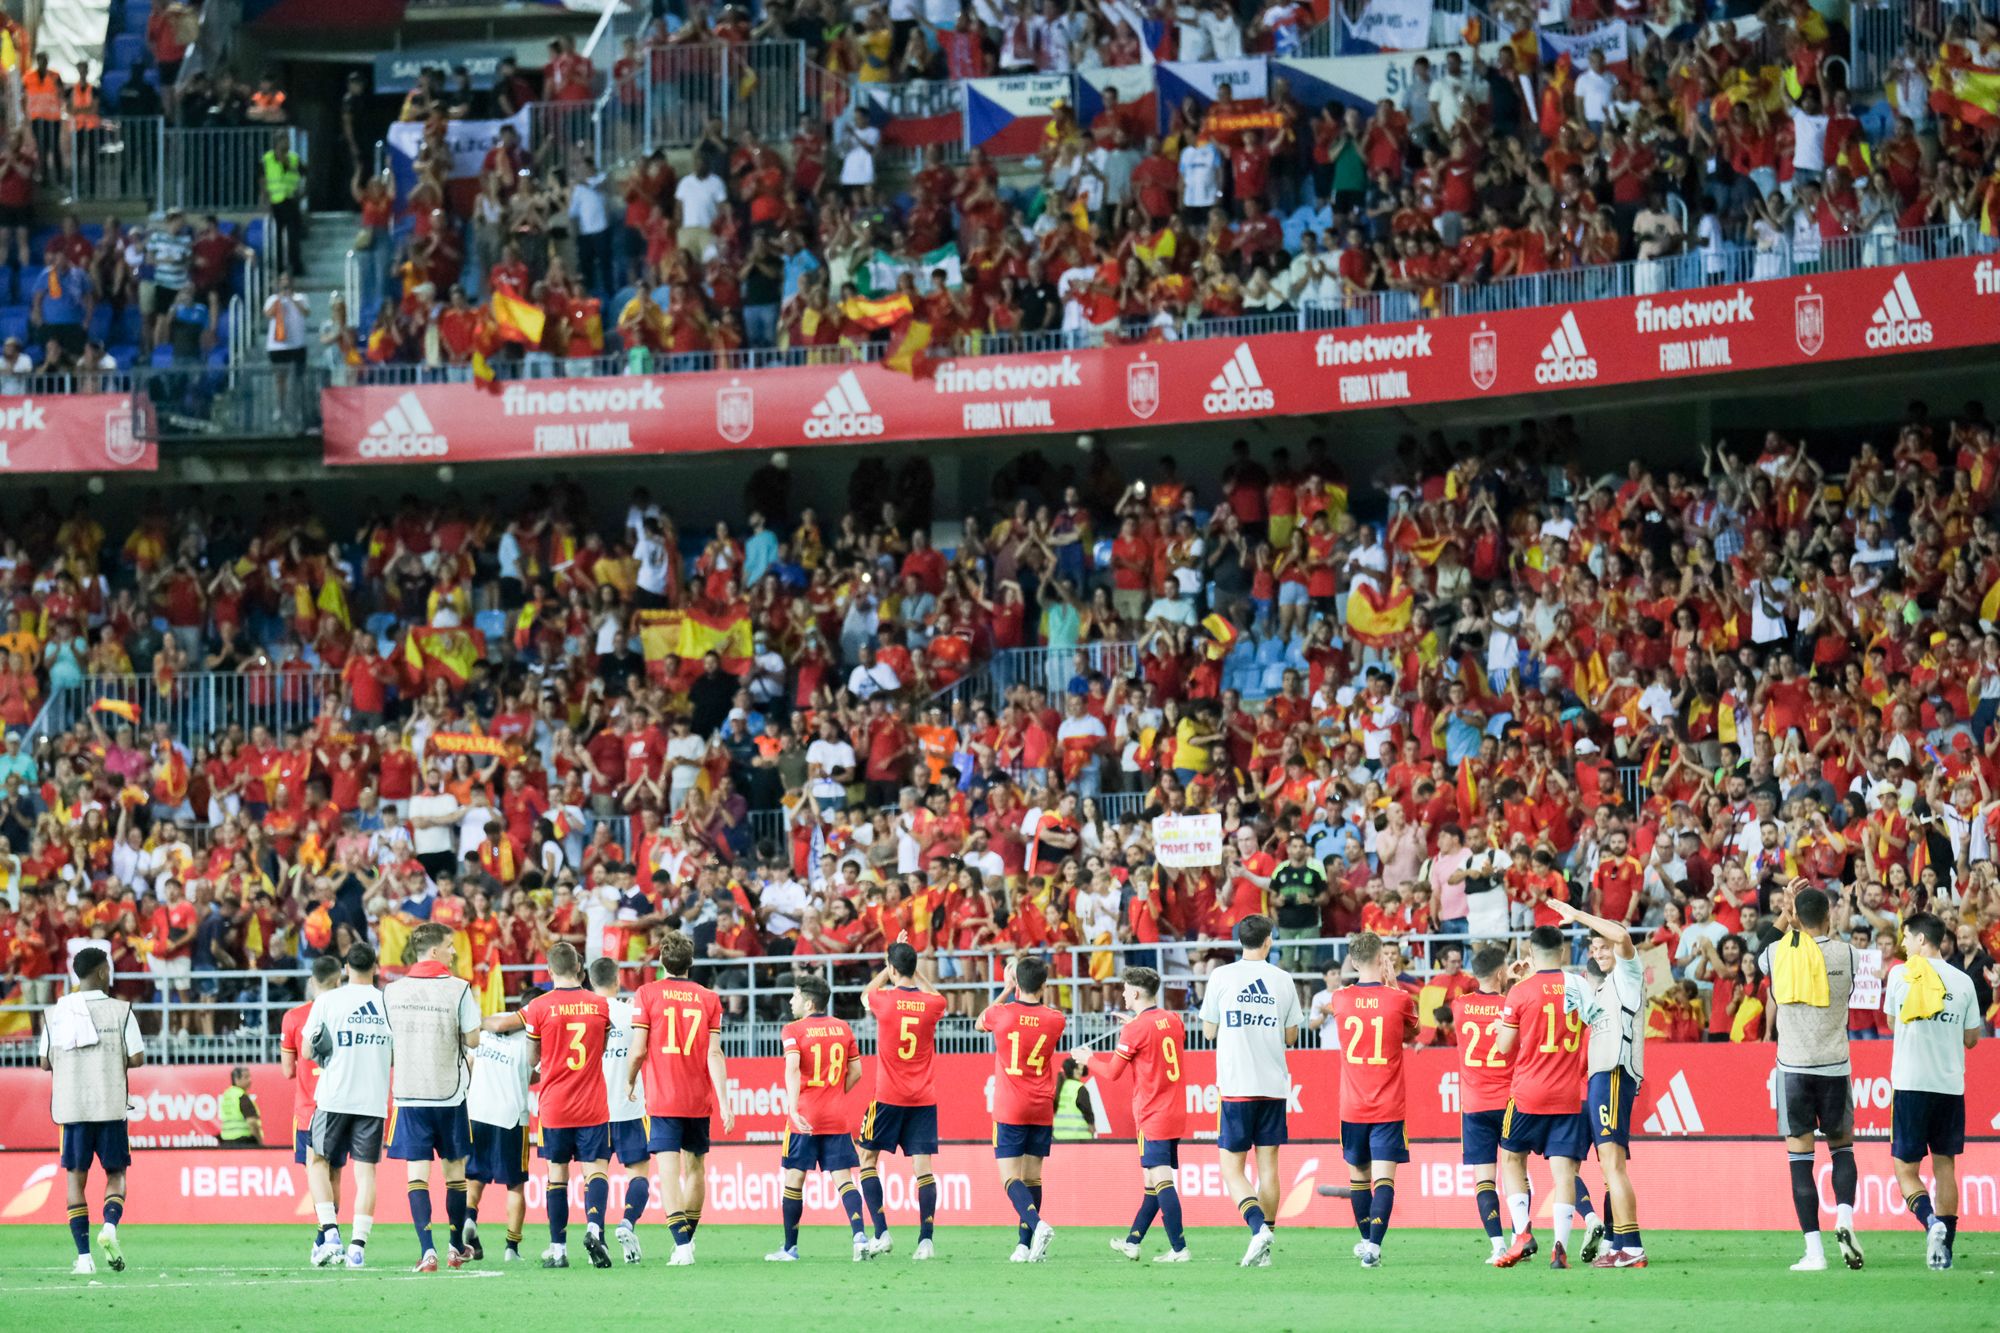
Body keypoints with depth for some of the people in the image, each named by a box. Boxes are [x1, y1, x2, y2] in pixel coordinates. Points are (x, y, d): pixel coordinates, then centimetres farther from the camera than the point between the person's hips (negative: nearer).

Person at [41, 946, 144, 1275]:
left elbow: (45, 1063, 6)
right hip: (111, 1106, -1)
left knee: (76, 1177, 6)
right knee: (116, 1173, 12)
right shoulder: (120, 1011, -2)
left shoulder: (56, 1013, 4)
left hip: (70, 1108, 1)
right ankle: (110, 1226, -15)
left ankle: (83, 1255, -2)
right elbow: (137, 1059, -6)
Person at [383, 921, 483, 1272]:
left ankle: (427, 1250, -13)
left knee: (417, 1172, -1)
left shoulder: (392, 992, 2)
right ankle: (457, 1247, 23)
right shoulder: (458, 989, -9)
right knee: (455, 1169, 14)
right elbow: (473, 1041, -5)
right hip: (449, 1092, -2)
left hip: (409, 1094, 2)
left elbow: (391, 1034, 12)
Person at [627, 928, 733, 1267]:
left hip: (662, 1098, -3)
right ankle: (687, 1239, 28)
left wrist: (629, 1082, 12)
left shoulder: (647, 994, -5)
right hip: (698, 1099, 3)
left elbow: (638, 1050, -7)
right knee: (695, 1166, 18)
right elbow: (714, 1054, -4)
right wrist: (724, 1102, -3)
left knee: (669, 1171, -8)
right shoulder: (708, 998, 1)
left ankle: (682, 1243, -22)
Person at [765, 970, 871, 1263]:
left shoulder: (793, 1030, -5)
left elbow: (792, 1068, -19)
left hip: (803, 1120, -4)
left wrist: (794, 1108, -28)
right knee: (843, 1177, 1)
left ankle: (789, 1247, 12)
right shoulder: (843, 1028, 9)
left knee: (794, 1179, 6)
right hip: (837, 1118, 4)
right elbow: (855, 1071, 11)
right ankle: (860, 1236, -18)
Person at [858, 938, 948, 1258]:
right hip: (924, 1099, 3)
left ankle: (882, 1232, 0)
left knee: (868, 1159, 11)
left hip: (889, 1098, -3)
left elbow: (865, 993, 17)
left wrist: (892, 967, 22)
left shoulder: (884, 1000, -9)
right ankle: (925, 1239, -8)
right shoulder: (931, 1004, -3)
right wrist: (913, 971, 26)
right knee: (923, 1165, 0)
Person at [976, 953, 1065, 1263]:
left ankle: (1037, 1224, -30)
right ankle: (1025, 1245, 7)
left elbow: (980, 1022, 15)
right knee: (1033, 1176, 10)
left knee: (1010, 1177, -6)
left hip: (1009, 1110, -3)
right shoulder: (1055, 1019, -3)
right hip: (1042, 1110, 3)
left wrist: (1006, 990, 20)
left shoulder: (1001, 1013, -10)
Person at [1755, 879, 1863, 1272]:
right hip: (1834, 1066, 0)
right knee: (1842, 1148, 17)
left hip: (1793, 1068, 0)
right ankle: (1844, 1218, -7)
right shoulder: (1844, 953, -5)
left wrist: (1791, 918, 27)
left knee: (1800, 1157, 1)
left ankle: (1814, 1250, -5)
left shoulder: (1777, 952, -1)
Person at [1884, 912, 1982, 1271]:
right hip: (1951, 1086, 3)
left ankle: (1931, 1222, -24)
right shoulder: (1963, 982, 3)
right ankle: (1944, 1249, 7)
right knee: (1945, 1167, 12)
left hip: (1911, 1085, -3)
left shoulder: (1900, 974, -2)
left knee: (1906, 1169, 3)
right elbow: (1971, 1039, 9)